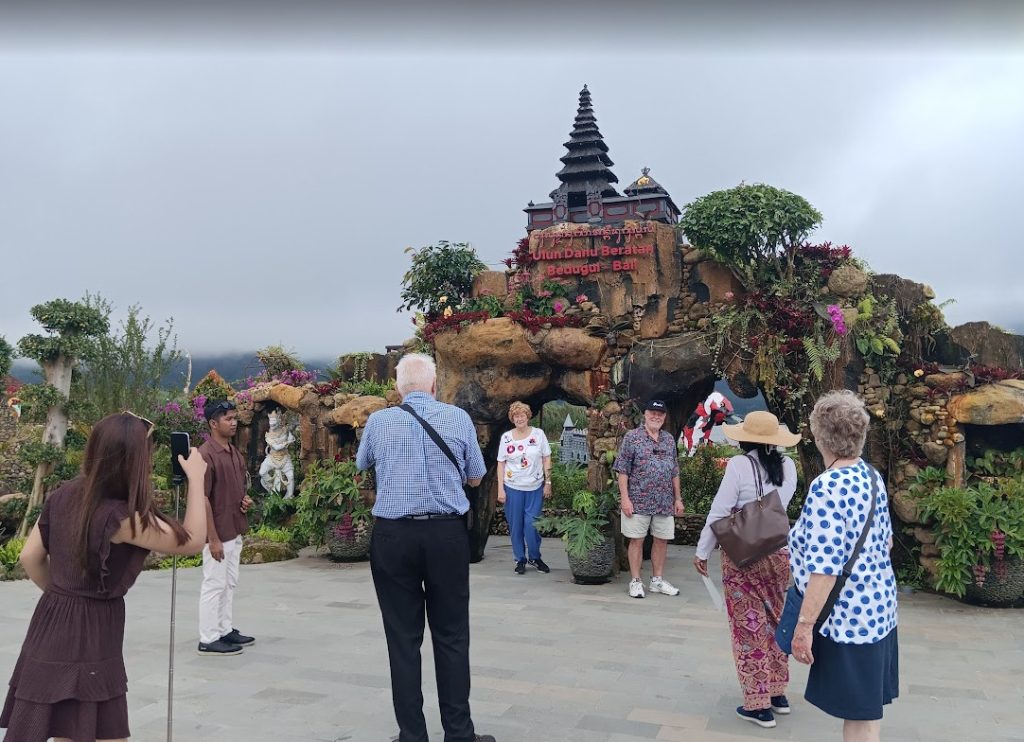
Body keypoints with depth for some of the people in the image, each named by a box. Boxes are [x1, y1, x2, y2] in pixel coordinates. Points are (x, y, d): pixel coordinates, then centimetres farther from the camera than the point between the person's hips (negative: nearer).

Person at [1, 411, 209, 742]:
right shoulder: (122, 517, -22)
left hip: (52, 622, 8)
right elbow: (192, 541, -14)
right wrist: (196, 478, -9)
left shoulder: (64, 495, -1)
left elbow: (30, 558, 7)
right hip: (91, 630, -7)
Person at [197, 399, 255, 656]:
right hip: (217, 534, -9)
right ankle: (208, 640, 9)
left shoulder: (235, 454, 10)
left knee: (230, 583, 16)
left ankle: (226, 630, 27)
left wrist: (245, 500, 1)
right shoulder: (205, 455, -17)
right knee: (214, 585, 0)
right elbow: (202, 499, -20)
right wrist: (212, 538, -20)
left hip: (235, 531, 9)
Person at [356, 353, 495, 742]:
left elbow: (362, 466, 21)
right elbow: (475, 478, 11)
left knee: (403, 639, 8)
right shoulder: (458, 418, 0)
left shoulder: (378, 421, 1)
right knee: (451, 636, 9)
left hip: (393, 535, 0)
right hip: (447, 534, 0)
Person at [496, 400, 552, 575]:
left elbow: (546, 459, 3)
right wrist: (500, 489, -3)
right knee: (515, 526, 5)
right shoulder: (506, 438, 0)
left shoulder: (538, 434, -1)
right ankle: (520, 559, 20)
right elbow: (501, 464, 2)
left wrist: (548, 483, -1)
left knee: (531, 524, -5)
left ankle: (535, 557, 16)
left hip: (535, 488, -1)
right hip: (513, 488, 1)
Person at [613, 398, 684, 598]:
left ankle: (657, 580, 23)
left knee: (662, 540, 10)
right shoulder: (632, 437, -6)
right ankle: (635, 581, 13)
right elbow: (622, 470, -8)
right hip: (638, 500, -5)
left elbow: (674, 472, 16)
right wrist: (625, 498, -14)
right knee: (637, 540, 2)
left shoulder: (669, 439, 11)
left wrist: (678, 498, 12)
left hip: (665, 501, 5)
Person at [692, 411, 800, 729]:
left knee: (749, 627, 4)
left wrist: (702, 551, -4)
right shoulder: (787, 466, -1)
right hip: (780, 551, 5)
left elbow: (719, 512, -13)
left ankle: (758, 705, 11)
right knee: (775, 622, 18)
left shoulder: (740, 465, -16)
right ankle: (778, 693, 30)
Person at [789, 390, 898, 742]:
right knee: (866, 708, 18)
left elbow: (825, 567, -26)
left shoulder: (828, 486, -22)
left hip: (848, 615, -9)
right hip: (877, 604, 9)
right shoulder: (872, 475, 5)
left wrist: (804, 624, -22)